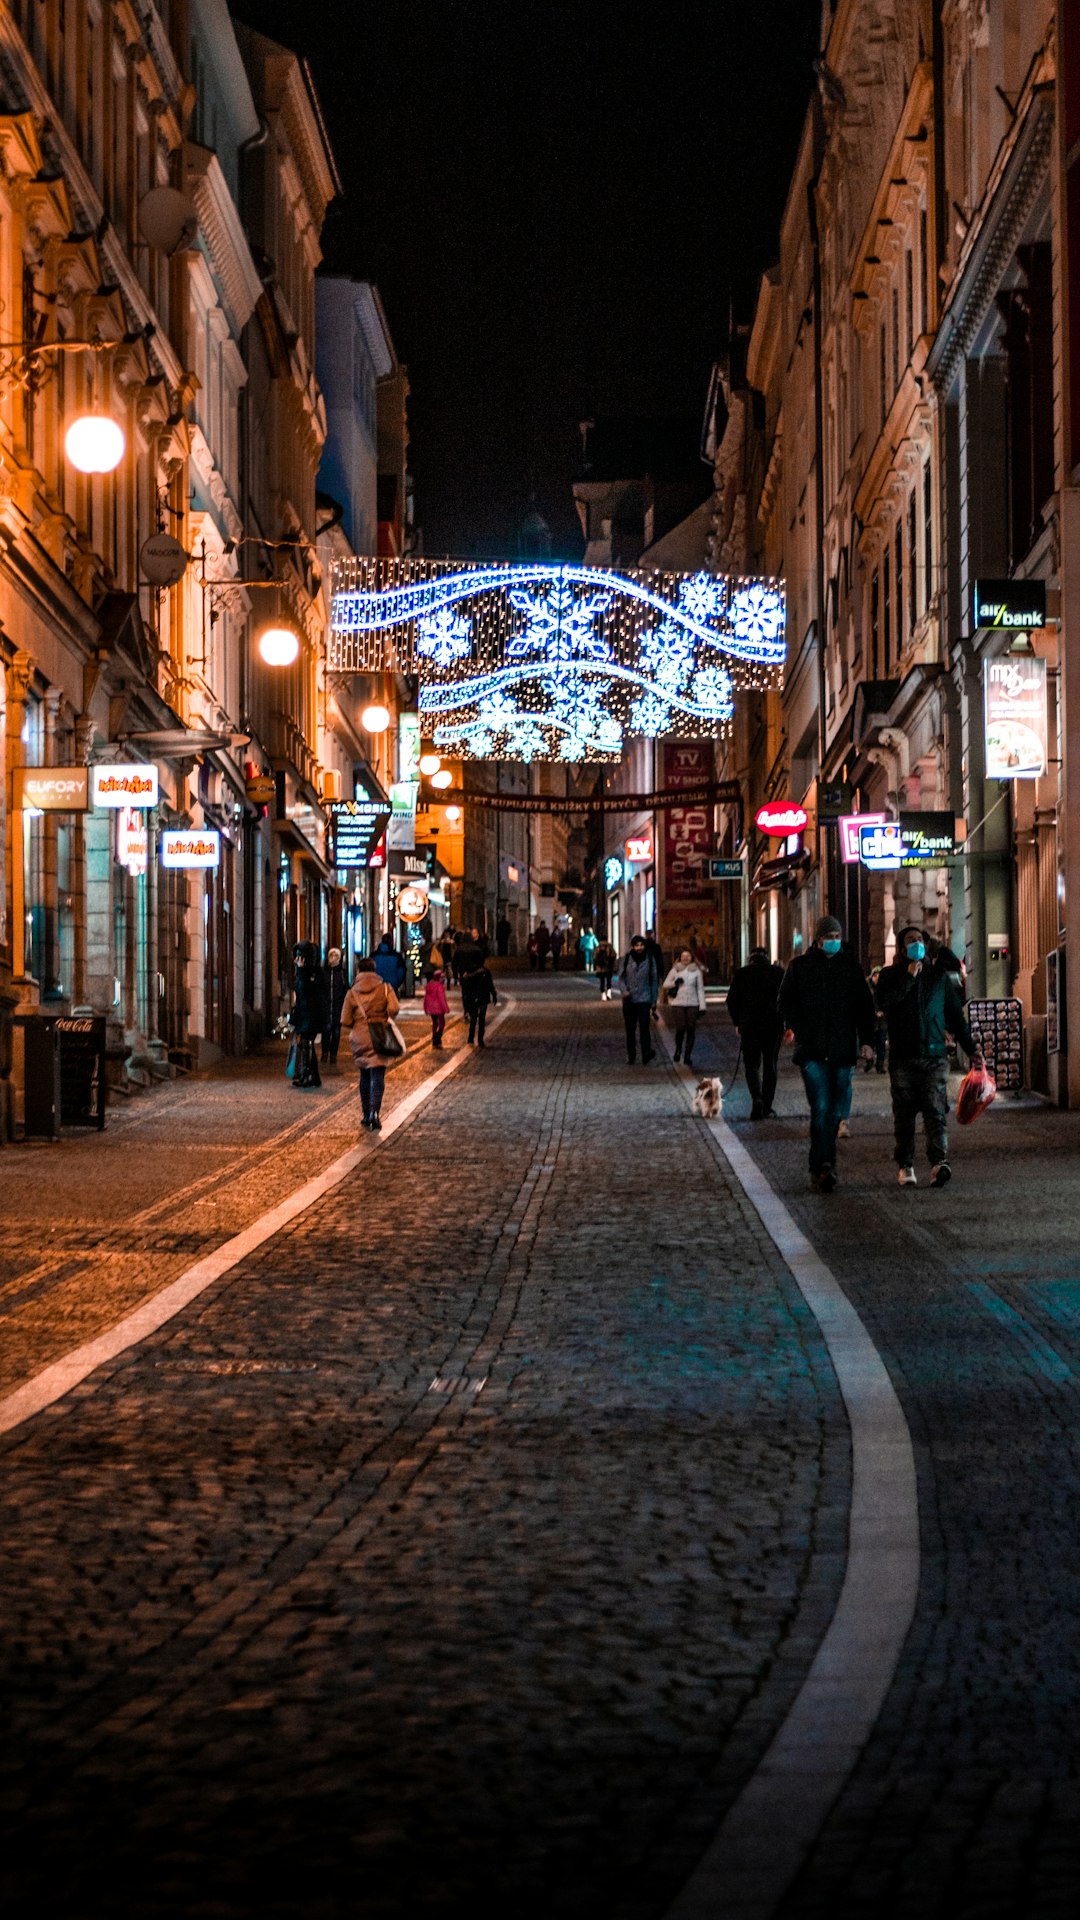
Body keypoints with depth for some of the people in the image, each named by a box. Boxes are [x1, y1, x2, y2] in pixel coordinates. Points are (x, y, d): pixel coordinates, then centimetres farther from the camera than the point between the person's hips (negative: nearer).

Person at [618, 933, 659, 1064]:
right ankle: (631, 1055, 17)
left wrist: (654, 1000, 8)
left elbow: (654, 981, 9)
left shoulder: (649, 960, 3)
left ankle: (646, 1052, -22)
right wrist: (624, 990, -13)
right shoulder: (627, 959, 2)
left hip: (644, 998, -1)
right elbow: (621, 977, 6)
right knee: (630, 1028, 7)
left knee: (644, 1026, -15)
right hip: (629, 999, 1)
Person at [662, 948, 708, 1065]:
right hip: (678, 1004, -1)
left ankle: (688, 1056, 5)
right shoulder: (675, 970, 6)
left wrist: (702, 1006, 1)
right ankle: (678, 1049, 18)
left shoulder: (696, 971, 7)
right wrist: (674, 983, -9)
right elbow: (665, 985, 12)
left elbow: (700, 989, 7)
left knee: (691, 1030, -3)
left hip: (692, 1004, 1)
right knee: (680, 1028, -10)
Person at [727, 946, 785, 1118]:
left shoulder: (741, 974, 0)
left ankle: (757, 1099, -21)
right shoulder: (779, 973, 2)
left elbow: (731, 1001, 1)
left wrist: (737, 1023, 13)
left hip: (749, 1025, -1)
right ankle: (767, 1106, 15)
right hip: (774, 1026, 1)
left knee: (752, 1064, 3)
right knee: (770, 1065, 13)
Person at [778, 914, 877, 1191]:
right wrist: (802, 1033, -10)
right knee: (821, 1109, -15)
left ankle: (820, 1168, 18)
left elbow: (865, 1006, 12)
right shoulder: (800, 966, 5)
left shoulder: (851, 966, 11)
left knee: (836, 1112, 6)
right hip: (812, 1052, -3)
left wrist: (866, 1040, 1)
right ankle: (824, 1166, -21)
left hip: (842, 1051, 3)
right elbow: (787, 1004, 5)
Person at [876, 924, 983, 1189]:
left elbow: (956, 1015, 17)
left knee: (935, 1111, -11)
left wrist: (970, 1048, 14)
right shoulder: (890, 975, 8)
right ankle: (905, 1166, 9)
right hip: (902, 1057, 0)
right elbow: (884, 1002, -12)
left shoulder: (940, 976, 14)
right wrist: (909, 977, -13)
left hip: (935, 1055, 0)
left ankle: (939, 1162, -23)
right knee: (904, 1115, 2)